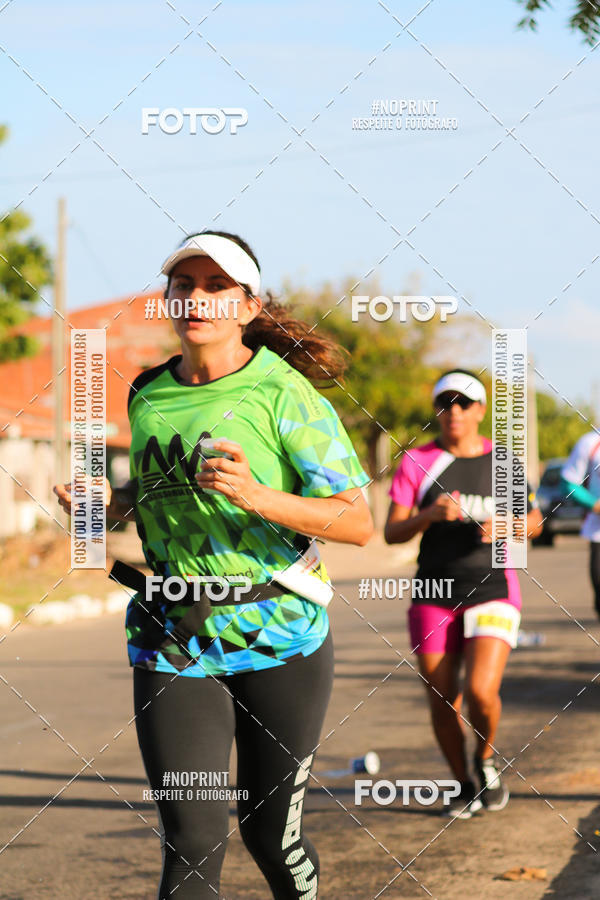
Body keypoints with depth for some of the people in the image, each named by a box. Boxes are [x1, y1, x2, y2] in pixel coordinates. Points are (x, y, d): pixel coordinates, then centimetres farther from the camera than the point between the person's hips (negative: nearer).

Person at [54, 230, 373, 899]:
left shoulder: (283, 393, -8)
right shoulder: (148, 398, 8)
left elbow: (358, 522, -13)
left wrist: (257, 496, -27)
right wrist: (104, 502, 4)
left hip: (278, 637, -3)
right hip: (173, 640, 3)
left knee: (270, 832, 9)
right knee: (191, 845, -7)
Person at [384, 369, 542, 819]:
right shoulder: (417, 462, 0)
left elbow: (533, 522, 13)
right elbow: (392, 532, -4)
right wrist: (430, 514, -23)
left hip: (493, 592, -1)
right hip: (434, 596, 1)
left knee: (481, 691, -18)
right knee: (442, 702, 2)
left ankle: (487, 757, 14)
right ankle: (464, 786, 25)